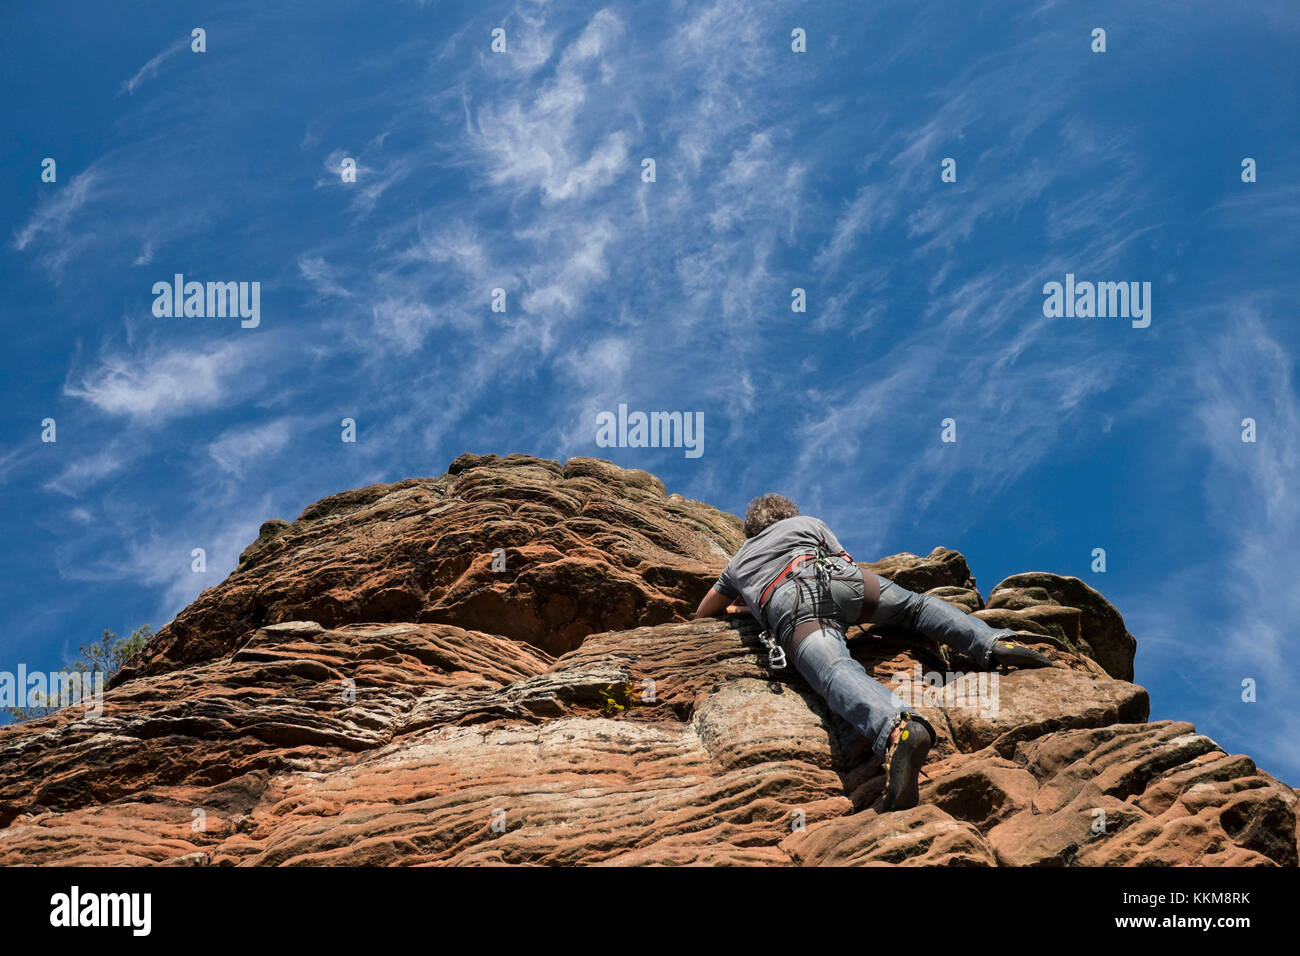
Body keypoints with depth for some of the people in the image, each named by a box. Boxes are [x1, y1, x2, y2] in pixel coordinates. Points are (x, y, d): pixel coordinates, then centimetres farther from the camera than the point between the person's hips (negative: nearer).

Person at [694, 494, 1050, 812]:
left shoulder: (738, 564, 42)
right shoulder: (805, 523, 41)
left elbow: (703, 614, 52)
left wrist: (736, 609, 73)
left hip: (789, 609, -2)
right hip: (837, 578, 2)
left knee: (836, 672, -28)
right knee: (917, 605, 22)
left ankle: (897, 730, -58)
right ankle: (996, 642, 0)